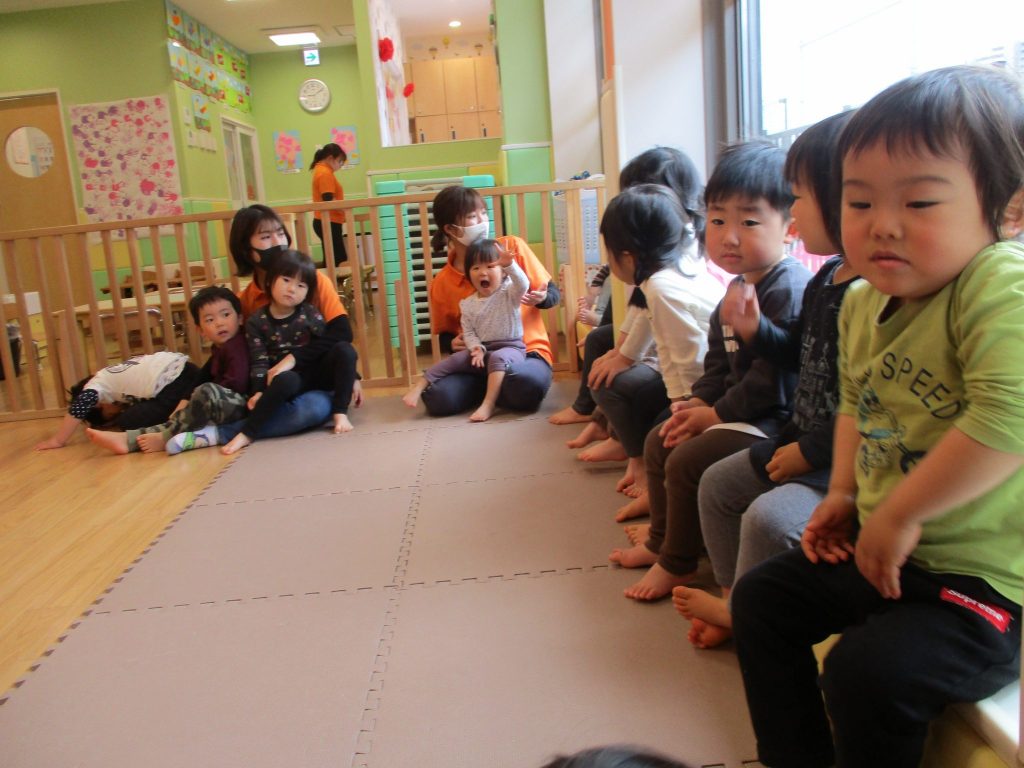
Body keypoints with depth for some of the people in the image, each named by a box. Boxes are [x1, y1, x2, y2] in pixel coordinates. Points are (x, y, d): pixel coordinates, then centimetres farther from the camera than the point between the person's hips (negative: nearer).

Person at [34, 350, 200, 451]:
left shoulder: (96, 385, 10)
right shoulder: (113, 376, 32)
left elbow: (78, 409, -1)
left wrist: (57, 441, 8)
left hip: (171, 386, -9)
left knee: (126, 423, 4)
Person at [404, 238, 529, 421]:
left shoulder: (509, 293, -5)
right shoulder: (468, 304, 6)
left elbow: (523, 285, -28)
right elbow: (468, 332, 6)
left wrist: (510, 264, -45)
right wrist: (477, 348, -16)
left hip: (511, 347, -4)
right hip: (482, 348, 4)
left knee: (498, 358, -35)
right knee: (455, 359, -12)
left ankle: (488, 404, -40)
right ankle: (418, 387, -11)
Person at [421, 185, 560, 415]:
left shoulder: (513, 247, -2)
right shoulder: (442, 284, 1)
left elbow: (553, 293, 5)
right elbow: (446, 334, 15)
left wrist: (541, 298, -19)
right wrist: (453, 343, -9)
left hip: (526, 350, -1)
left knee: (528, 384, -38)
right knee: (436, 398, -25)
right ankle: (493, 387, 4)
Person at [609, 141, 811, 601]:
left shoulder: (789, 290, -23)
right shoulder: (739, 287, 9)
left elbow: (774, 377, -26)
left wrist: (716, 414, -17)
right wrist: (699, 401, -1)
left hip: (774, 419, -11)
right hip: (737, 408, 11)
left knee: (687, 460, -19)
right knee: (658, 441, 12)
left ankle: (677, 563, 3)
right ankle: (661, 540, 27)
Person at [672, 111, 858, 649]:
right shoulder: (825, 281, 6)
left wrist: (808, 452, -19)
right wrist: (756, 330, 4)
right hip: (803, 440, 10)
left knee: (769, 517, -23)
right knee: (716, 484, 12)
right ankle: (734, 594, 24)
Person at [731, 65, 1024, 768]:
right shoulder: (863, 301, 1)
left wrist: (899, 514, -26)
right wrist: (844, 492, 8)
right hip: (879, 545, 9)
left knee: (868, 670, -24)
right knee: (761, 597, 14)